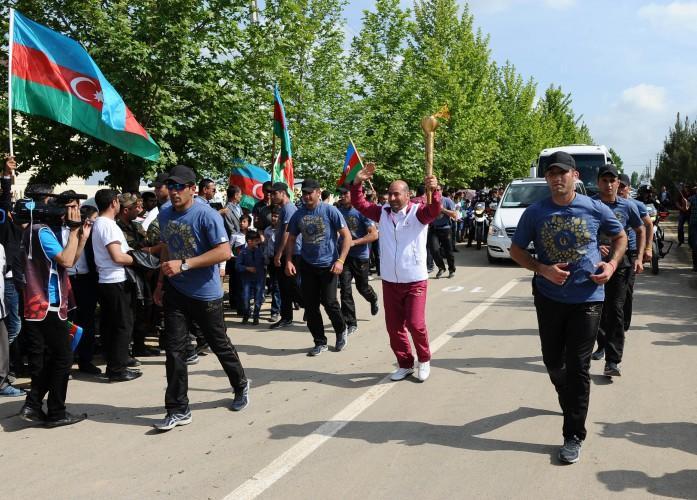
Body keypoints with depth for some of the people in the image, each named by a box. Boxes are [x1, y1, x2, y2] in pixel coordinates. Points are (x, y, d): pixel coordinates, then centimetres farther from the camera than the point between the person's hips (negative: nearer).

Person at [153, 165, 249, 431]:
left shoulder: (206, 215, -17)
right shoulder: (165, 215, 5)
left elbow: (224, 252, -24)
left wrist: (184, 265, -27)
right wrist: (161, 282, 15)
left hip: (205, 294, -5)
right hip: (175, 292, 5)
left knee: (220, 344, 12)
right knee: (174, 350, 0)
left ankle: (241, 386, 38)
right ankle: (178, 410, 10)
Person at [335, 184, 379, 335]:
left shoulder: (361, 212, -13)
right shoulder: (338, 211, 0)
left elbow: (374, 235, -18)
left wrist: (354, 242, -24)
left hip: (361, 256, -3)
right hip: (344, 255, 3)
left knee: (362, 287, 14)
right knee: (345, 289, -4)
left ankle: (373, 299, 50)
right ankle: (350, 323, 5)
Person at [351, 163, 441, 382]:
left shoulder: (418, 212, -8)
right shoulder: (383, 212, 4)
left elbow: (435, 210, -27)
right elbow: (359, 203, 3)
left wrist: (434, 191, -48)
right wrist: (358, 182, -14)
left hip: (415, 281, -5)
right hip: (389, 282, 5)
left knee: (416, 324, -9)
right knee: (394, 327, 10)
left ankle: (424, 360, 17)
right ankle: (405, 364, 27)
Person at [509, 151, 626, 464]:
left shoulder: (595, 209, -5)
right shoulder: (535, 213, -4)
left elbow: (620, 236, 12)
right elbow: (516, 250, 3)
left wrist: (612, 264, -6)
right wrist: (542, 269, -14)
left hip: (587, 298, -2)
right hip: (549, 297, 2)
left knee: (578, 367, -1)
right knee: (553, 360, 16)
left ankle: (574, 436, 8)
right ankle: (569, 401, 47)